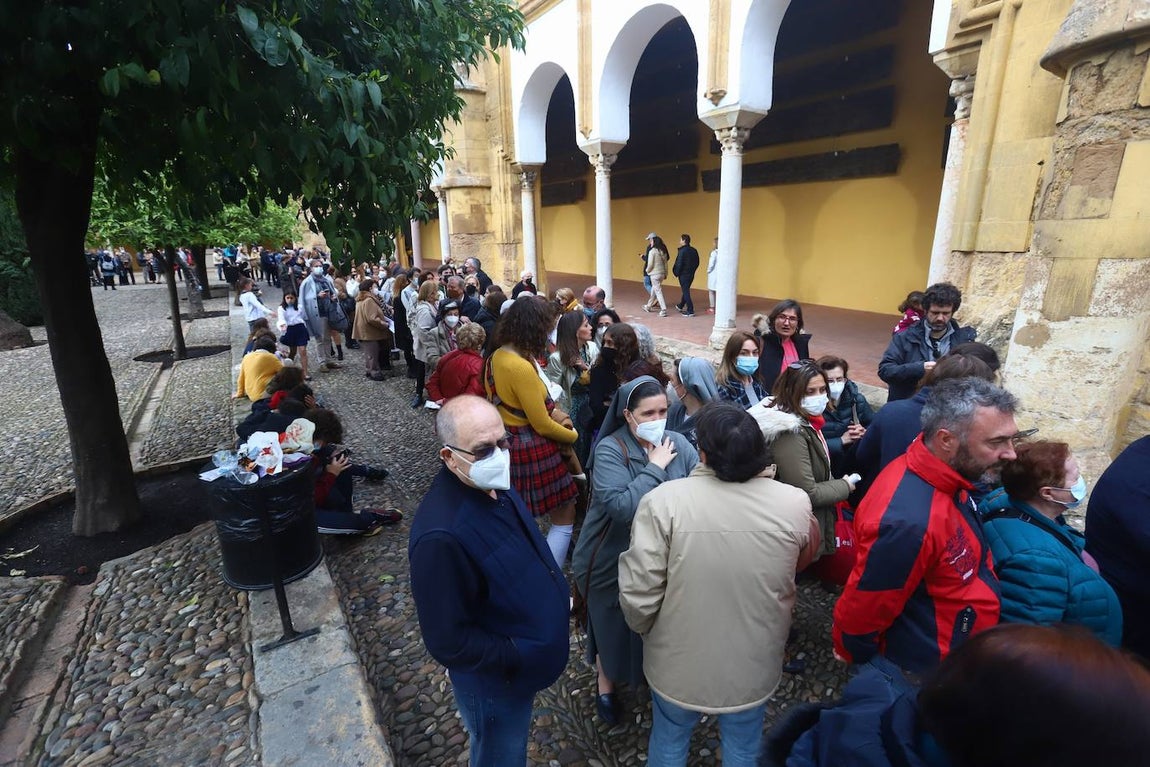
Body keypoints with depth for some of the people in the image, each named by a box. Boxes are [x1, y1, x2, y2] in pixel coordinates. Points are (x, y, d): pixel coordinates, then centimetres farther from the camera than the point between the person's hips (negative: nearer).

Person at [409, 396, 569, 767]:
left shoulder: (493, 484, -10)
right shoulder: (441, 535, -37)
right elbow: (449, 642, -28)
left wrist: (558, 591, 0)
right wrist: (522, 656, -22)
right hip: (496, 680, -7)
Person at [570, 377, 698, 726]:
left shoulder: (678, 443, -8)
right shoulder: (609, 450, -22)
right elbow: (621, 506, -34)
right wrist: (654, 468, -28)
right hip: (614, 561, -3)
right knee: (614, 625, 18)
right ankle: (606, 684, 47)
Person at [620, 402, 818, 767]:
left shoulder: (664, 500, -28)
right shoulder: (794, 504, -19)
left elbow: (638, 594, -23)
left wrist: (643, 628, 0)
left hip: (679, 663, -1)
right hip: (755, 664, 2)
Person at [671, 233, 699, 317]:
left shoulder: (682, 251, -17)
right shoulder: (694, 251, 6)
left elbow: (679, 264, -18)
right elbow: (697, 263, 11)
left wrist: (676, 273, -5)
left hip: (683, 275, -8)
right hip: (691, 275, 8)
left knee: (686, 292, -3)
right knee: (686, 290, 22)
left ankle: (690, 311, -5)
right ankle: (680, 306, 40)